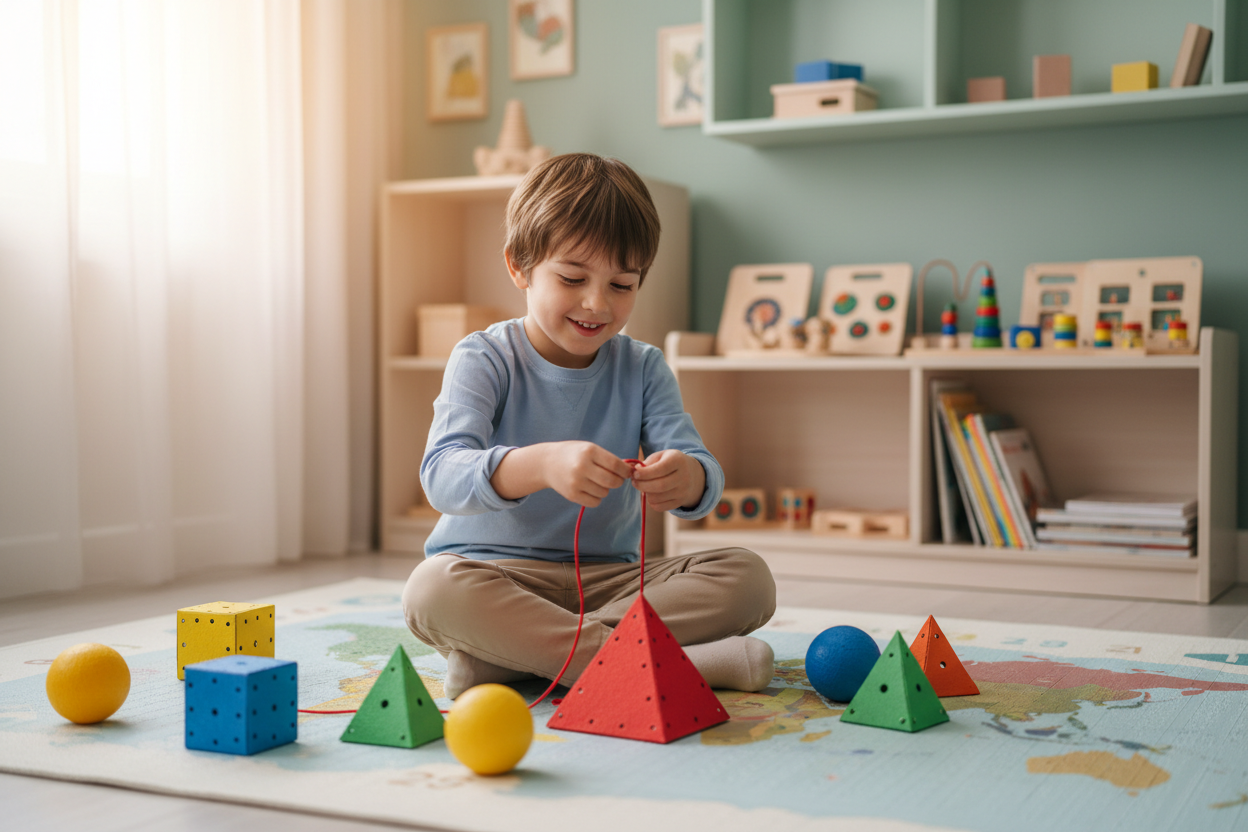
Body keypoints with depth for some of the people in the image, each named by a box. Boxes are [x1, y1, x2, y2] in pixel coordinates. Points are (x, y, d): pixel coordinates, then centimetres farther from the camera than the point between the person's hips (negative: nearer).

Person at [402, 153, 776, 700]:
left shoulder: (643, 369, 5)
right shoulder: (482, 360, -6)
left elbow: (706, 476, -7)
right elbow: (442, 475, -23)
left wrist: (686, 479, -35)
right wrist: (541, 464, -44)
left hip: (608, 577, 4)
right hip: (494, 572, -3)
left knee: (747, 578, -18)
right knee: (433, 590, -35)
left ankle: (501, 656, -26)